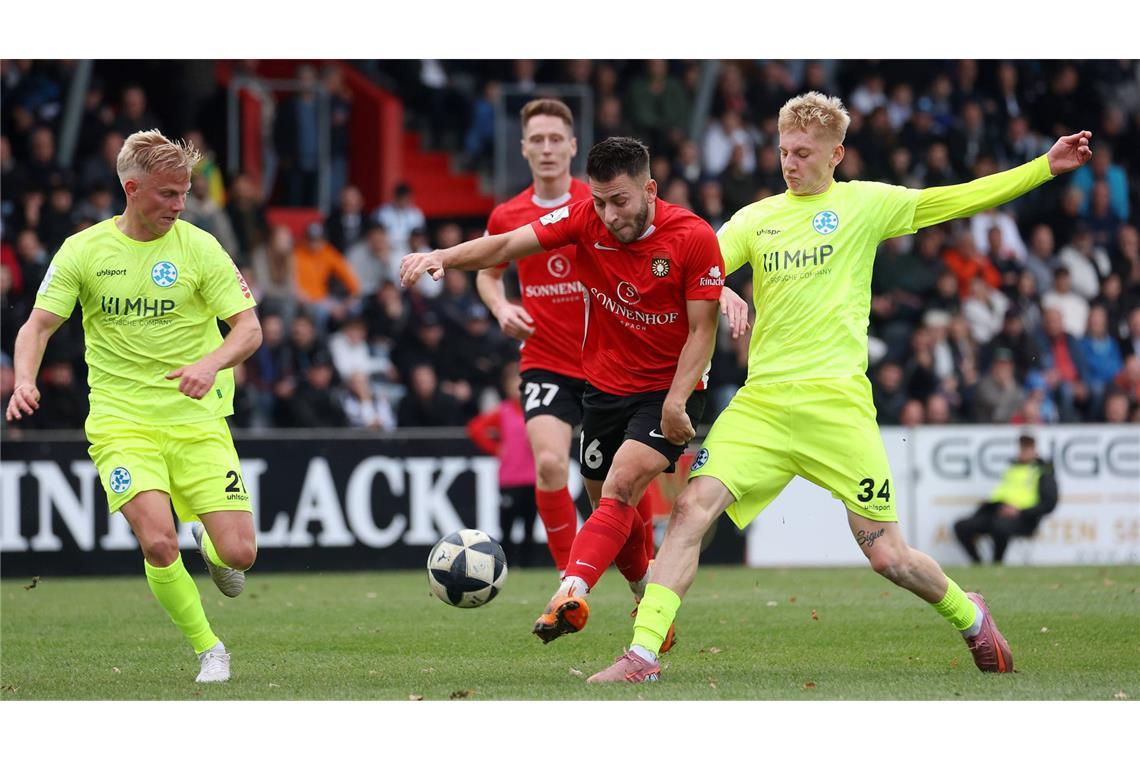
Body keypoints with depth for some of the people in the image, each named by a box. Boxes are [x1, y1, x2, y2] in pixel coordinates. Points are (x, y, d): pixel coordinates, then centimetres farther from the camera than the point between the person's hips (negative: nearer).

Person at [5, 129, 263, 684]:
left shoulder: (198, 247, -1)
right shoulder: (83, 251, 0)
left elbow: (249, 327, -3)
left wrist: (211, 363, -24)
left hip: (197, 419, 1)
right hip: (121, 422, -1)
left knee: (239, 554, -8)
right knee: (158, 543, -21)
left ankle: (212, 550, 31)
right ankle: (207, 649, 2)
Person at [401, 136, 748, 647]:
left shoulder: (694, 238, -18)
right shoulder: (585, 219, -10)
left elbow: (702, 331, -14)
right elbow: (507, 245, -16)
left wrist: (676, 402, -23)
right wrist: (442, 257, -32)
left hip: (669, 388, -5)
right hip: (605, 387, 5)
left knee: (621, 488, -24)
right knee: (606, 503, 11)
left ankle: (571, 594, -38)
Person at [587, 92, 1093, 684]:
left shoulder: (864, 204, 5)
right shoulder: (756, 219, 14)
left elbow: (960, 199, 3)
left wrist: (1044, 168, -3)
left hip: (836, 400, -3)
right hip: (760, 401, 3)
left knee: (888, 556, -2)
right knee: (692, 507, -16)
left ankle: (970, 617, 28)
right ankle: (642, 655, -17)